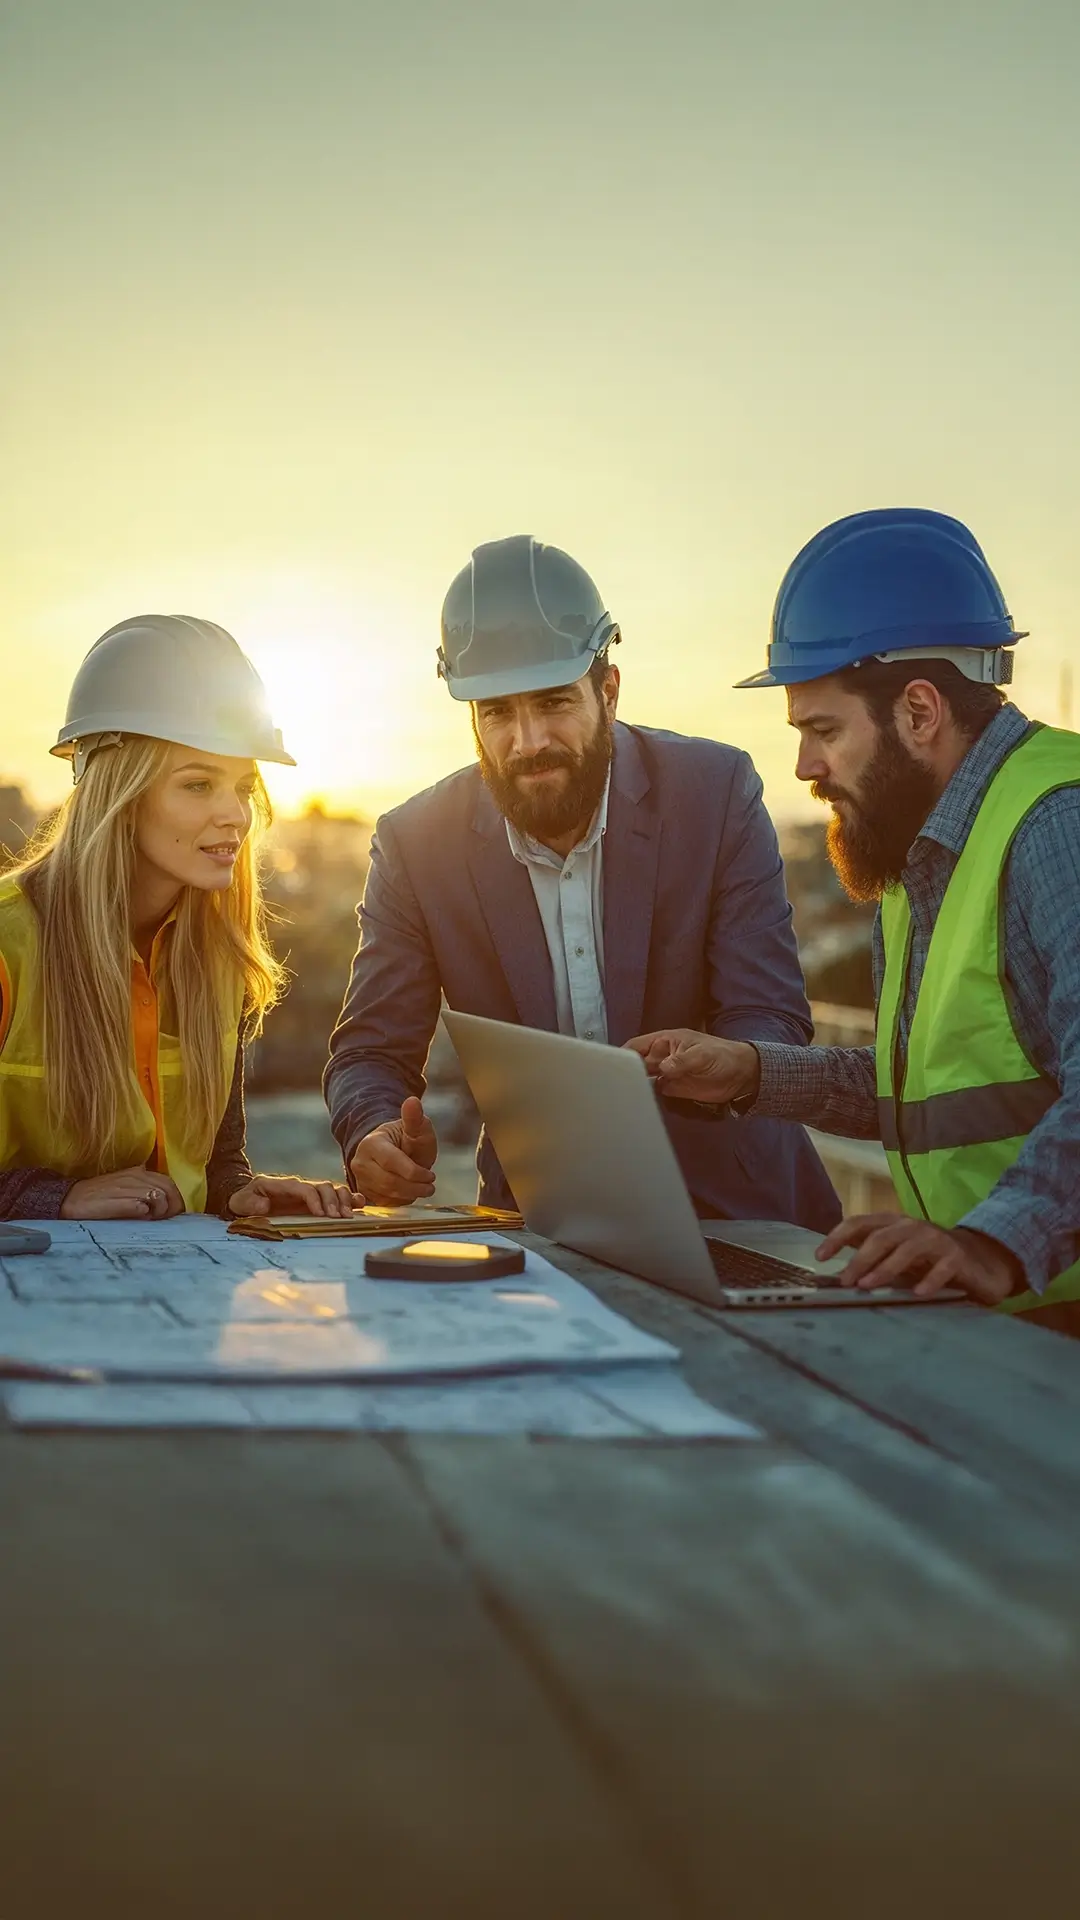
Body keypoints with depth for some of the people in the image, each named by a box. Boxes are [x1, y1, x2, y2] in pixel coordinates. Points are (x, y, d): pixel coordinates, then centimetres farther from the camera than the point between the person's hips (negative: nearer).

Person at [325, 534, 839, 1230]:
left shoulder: (717, 790, -7)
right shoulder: (417, 843, -4)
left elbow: (773, 1022, -9)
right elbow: (373, 1052, 0)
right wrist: (378, 1138, -24)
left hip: (724, 1199, -1)